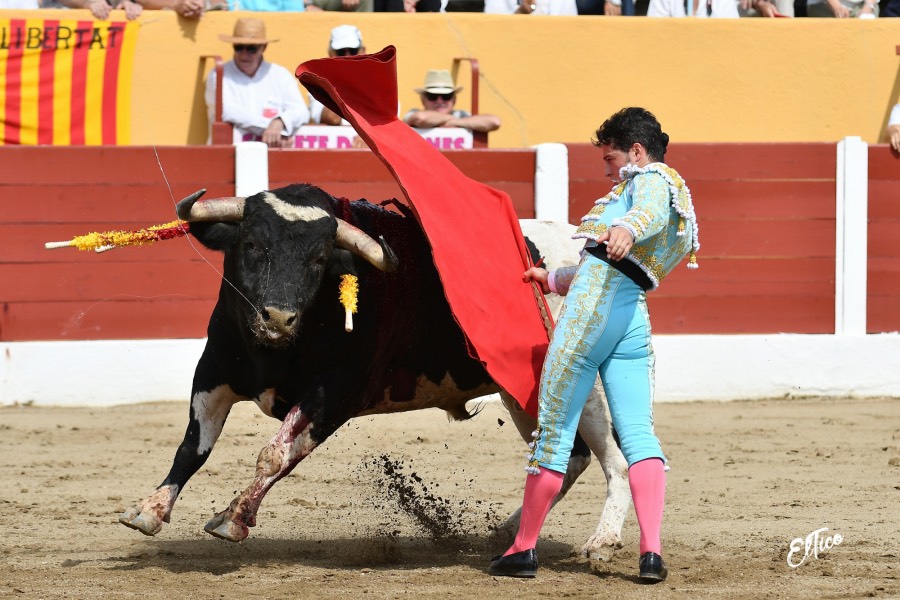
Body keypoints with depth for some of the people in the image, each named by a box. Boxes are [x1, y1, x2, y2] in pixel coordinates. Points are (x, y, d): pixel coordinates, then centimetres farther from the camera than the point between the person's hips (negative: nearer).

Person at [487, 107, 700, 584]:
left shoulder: (651, 178, 5)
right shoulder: (678, 201, 32)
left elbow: (652, 212, -23)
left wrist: (627, 228, -45)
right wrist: (550, 280, 54)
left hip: (591, 305, -8)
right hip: (634, 320, 8)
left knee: (554, 428, -1)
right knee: (638, 432, -2)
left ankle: (523, 549, 4)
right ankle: (651, 552, -17)